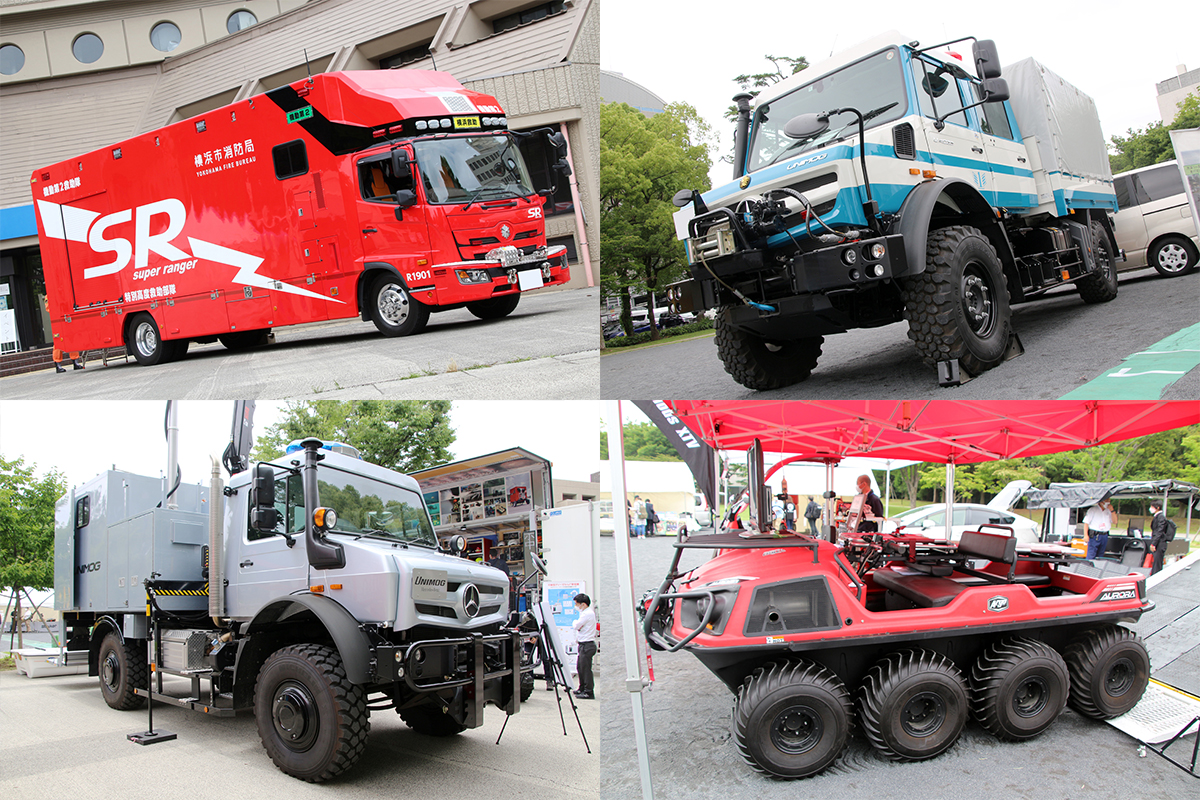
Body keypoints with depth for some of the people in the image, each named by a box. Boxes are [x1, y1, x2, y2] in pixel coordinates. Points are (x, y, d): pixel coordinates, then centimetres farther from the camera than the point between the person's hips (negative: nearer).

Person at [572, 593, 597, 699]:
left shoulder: (587, 614, -16)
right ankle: (582, 689, 27)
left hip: (587, 645, -11)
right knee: (580, 667, 17)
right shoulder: (589, 613, 17)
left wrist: (574, 622, 4)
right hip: (583, 644, 11)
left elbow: (576, 626, -16)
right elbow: (578, 627, 22)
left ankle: (589, 692, -3)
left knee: (585, 668, -7)